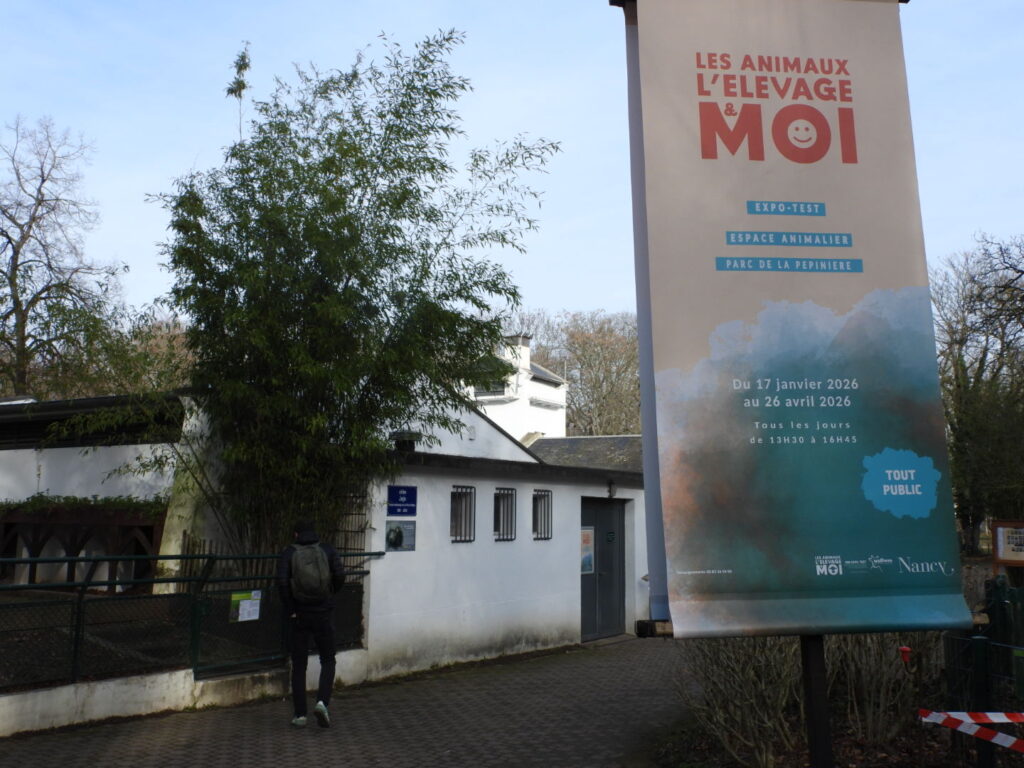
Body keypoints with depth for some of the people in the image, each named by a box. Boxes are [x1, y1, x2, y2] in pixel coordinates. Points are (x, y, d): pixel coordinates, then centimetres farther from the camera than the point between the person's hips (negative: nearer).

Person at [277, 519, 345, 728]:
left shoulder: (287, 553, -1)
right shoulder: (329, 550, 1)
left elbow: (282, 582, -15)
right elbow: (340, 576, -10)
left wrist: (290, 610, -7)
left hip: (297, 616, 0)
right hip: (323, 614, 0)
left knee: (298, 666, 12)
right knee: (328, 661, 13)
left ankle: (300, 715, 13)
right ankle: (322, 702, -7)